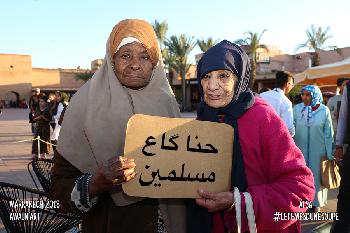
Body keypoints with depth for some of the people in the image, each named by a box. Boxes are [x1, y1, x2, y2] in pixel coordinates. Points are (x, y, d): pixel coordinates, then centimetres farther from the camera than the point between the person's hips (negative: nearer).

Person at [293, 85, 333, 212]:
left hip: (317, 150, 0)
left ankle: (316, 202, 27)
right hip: (300, 149, 0)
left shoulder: (324, 110, -6)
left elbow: (328, 133, -1)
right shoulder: (297, 109, -5)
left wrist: (329, 153, 1)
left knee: (316, 174, 10)